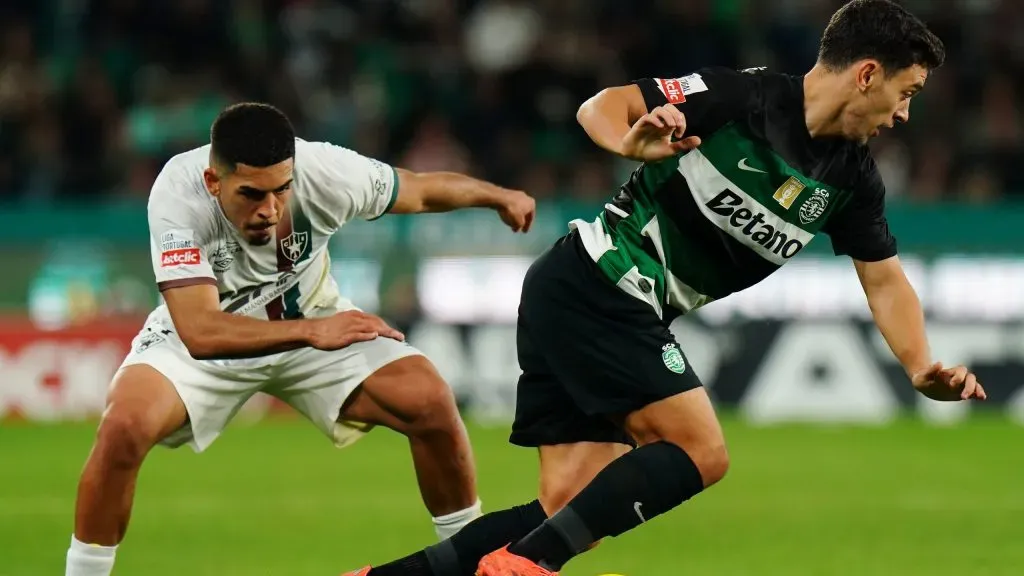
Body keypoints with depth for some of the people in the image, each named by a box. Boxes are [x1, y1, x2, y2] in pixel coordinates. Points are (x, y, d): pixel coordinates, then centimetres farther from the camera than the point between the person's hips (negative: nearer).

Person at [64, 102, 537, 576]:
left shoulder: (325, 171, -29)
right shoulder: (177, 194, -36)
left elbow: (422, 190, -7)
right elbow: (199, 332, -42)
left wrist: (500, 197, 10)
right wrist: (312, 331, -53)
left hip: (316, 321, 2)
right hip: (202, 336, -2)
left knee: (433, 403, -15)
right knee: (123, 426, -29)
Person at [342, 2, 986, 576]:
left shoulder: (853, 181, 7)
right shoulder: (743, 98, -13)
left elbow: (885, 280, 13)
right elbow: (602, 106, -10)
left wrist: (922, 367, -3)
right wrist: (631, 143, -32)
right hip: (595, 284, -8)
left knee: (573, 516, -2)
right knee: (699, 453, -16)